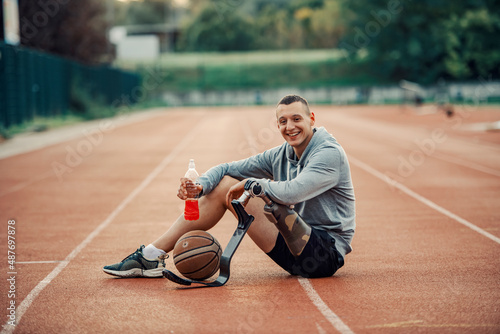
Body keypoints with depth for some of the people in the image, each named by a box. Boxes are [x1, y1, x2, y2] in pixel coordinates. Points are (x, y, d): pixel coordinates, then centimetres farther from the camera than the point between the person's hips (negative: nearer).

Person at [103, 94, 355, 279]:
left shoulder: (330, 153, -14)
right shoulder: (281, 155, 10)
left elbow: (291, 193, -31)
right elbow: (226, 169, 10)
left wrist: (253, 183, -12)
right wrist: (200, 186, -12)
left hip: (325, 252, -8)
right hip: (302, 245, 8)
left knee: (229, 189, -17)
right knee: (223, 184, 1)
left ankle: (153, 256, -4)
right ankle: (152, 256, 4)